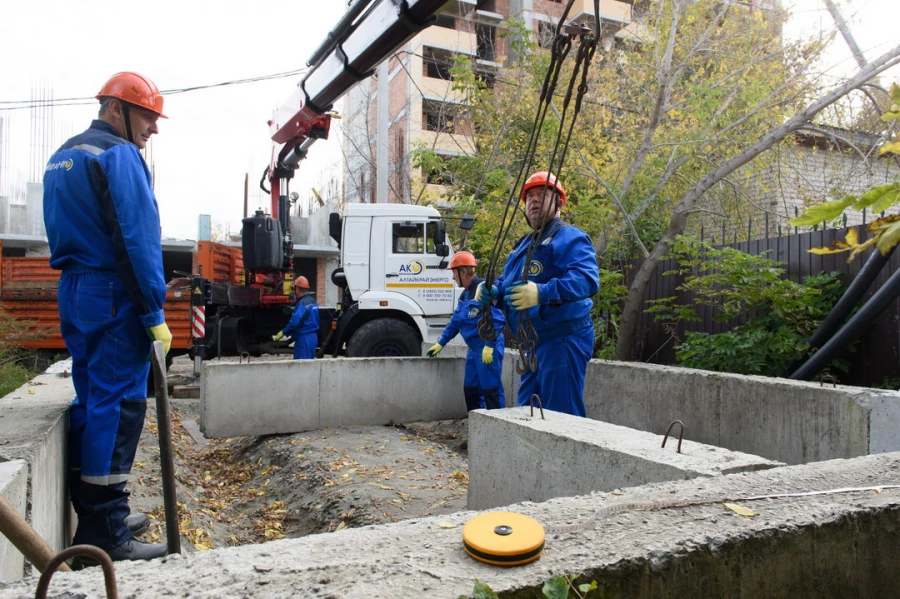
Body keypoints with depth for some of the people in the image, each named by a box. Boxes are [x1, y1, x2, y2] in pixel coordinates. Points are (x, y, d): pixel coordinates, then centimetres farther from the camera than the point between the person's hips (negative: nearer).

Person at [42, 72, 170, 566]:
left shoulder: (61, 158, 20)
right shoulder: (120, 155, -10)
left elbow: (62, 235, 21)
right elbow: (139, 239, -18)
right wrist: (155, 314, -17)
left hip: (74, 293, 9)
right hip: (114, 296, -9)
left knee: (90, 401, 14)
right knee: (118, 405, -7)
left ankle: (92, 515, 23)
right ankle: (104, 539, -2)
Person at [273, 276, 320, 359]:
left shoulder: (303, 303, -17)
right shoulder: (312, 301, 13)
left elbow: (295, 322, -24)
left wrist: (283, 333, -15)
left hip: (304, 339, -10)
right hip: (312, 337, 10)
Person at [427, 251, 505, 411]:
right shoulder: (465, 295, 15)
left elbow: (497, 320, -22)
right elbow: (455, 322, 23)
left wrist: (489, 346, -23)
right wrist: (440, 343, 23)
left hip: (487, 349, -10)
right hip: (473, 349, 10)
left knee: (491, 390, -6)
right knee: (470, 389, 15)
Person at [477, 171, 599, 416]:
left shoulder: (569, 237, -9)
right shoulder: (523, 245, 21)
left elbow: (587, 278, -25)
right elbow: (506, 281, 23)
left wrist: (542, 292, -39)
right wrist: (490, 290, -1)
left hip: (563, 340, -9)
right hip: (535, 343, 10)